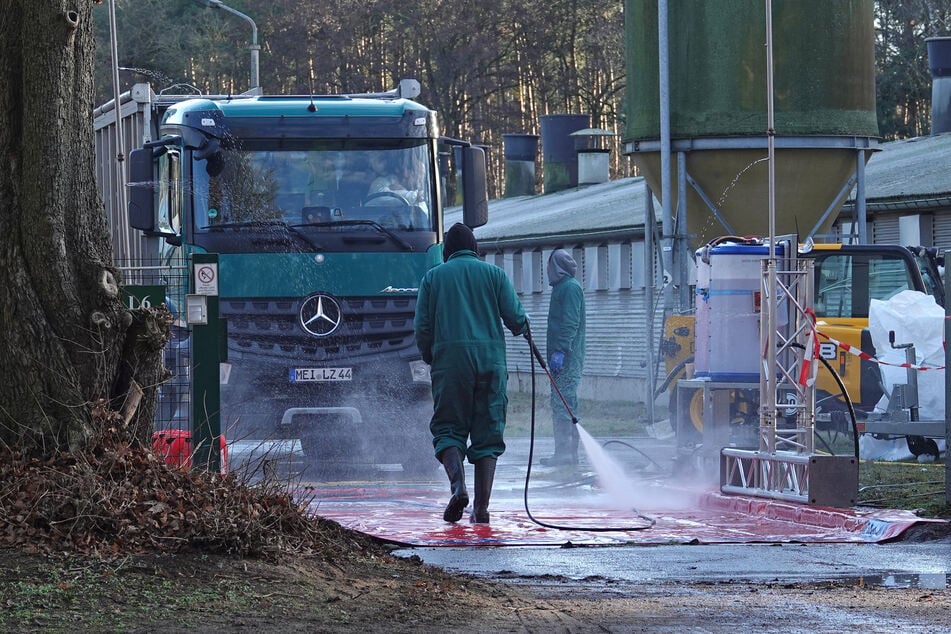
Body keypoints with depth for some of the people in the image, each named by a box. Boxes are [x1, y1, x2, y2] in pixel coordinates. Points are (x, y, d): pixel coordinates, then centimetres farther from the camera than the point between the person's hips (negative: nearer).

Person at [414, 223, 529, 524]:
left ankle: (457, 484, -21)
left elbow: (422, 328, 5)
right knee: (487, 434, 4)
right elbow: (516, 318, 3)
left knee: (448, 428, 5)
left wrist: (429, 358, 23)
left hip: (449, 359, -1)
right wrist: (521, 329, 26)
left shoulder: (433, 277, 10)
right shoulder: (493, 274, 9)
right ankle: (481, 507, -3)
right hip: (491, 360, 1)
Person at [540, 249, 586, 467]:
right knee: (565, 402, 11)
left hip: (567, 357, -11)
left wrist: (560, 351, -23)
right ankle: (568, 451, 14)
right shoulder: (563, 287, 21)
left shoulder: (570, 288, -10)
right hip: (564, 356, 11)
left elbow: (570, 323, -19)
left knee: (562, 401, -13)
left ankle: (565, 452, -15)